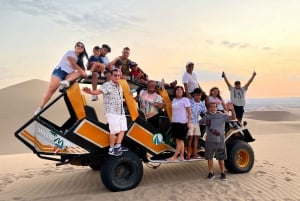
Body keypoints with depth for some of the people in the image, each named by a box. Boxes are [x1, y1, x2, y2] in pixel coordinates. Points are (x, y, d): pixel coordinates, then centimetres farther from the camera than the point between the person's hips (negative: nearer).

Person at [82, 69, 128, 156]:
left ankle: (117, 147, 24)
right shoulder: (107, 85, -13)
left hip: (121, 112, 8)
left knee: (122, 129, 11)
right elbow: (99, 91, -30)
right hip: (112, 112, -8)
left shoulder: (119, 86, 11)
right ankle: (111, 149, 10)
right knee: (114, 131, -5)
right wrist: (90, 92, -50)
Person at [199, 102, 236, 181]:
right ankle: (211, 173, 26)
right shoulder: (206, 117, 4)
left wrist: (232, 109, -30)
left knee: (221, 158, 8)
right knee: (209, 158, 11)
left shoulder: (222, 115, -5)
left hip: (220, 141, -2)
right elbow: (200, 122, 20)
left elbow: (233, 118, -17)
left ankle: (223, 173, 25)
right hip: (209, 141, 2)